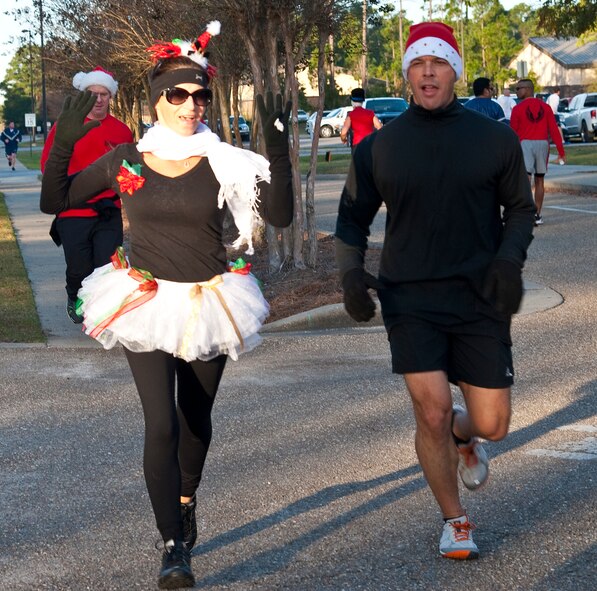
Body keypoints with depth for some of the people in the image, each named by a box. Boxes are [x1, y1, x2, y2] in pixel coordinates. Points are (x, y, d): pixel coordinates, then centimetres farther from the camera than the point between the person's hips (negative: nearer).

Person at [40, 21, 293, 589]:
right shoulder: (126, 160, -2)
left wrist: (277, 150, -22)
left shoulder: (224, 163, -5)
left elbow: (279, 215, -13)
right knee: (160, 425, -12)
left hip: (208, 304, 1)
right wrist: (65, 142, -10)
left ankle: (186, 499, 47)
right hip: (144, 303, -1)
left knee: (196, 419, 17)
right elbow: (54, 201, 3)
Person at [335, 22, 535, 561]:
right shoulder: (378, 148, 2)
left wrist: (509, 258, -9)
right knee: (432, 411, -11)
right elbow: (353, 218, 12)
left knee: (491, 425, 1)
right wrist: (351, 272, -6)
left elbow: (520, 208, 10)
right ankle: (455, 521, 14)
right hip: (410, 299, 0)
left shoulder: (495, 138, 2)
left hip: (480, 299, 1)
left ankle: (462, 437, 41)